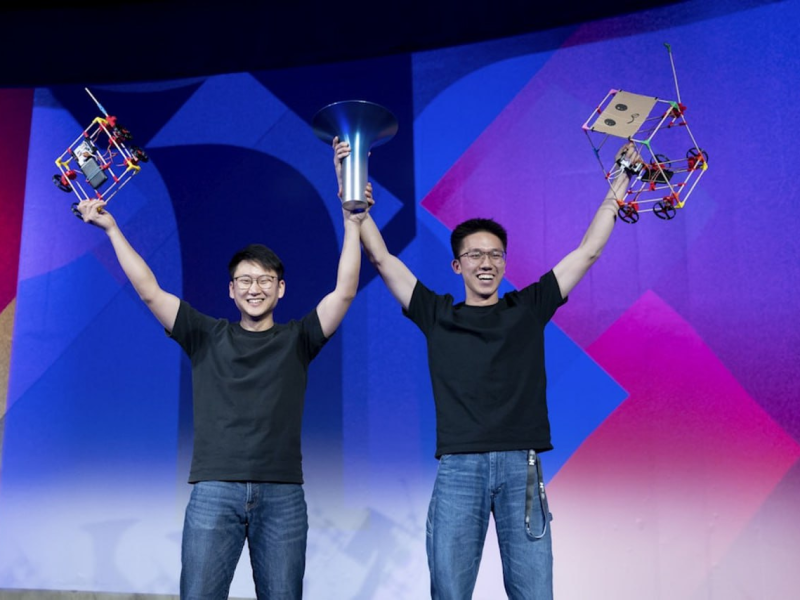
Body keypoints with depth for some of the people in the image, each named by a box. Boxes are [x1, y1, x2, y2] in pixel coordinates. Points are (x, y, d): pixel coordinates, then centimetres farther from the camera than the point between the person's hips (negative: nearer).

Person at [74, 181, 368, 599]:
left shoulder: (296, 340, 11)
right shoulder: (207, 337, 11)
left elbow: (344, 293, 0)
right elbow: (150, 292, 7)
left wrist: (352, 224, -6)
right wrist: (112, 228, 5)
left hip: (282, 494, 0)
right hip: (214, 490, 0)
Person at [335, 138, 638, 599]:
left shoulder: (529, 308, 12)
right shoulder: (438, 315, 11)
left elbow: (588, 251, 14)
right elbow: (382, 257, 9)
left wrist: (620, 182, 15)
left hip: (521, 466, 1)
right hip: (458, 468, 0)